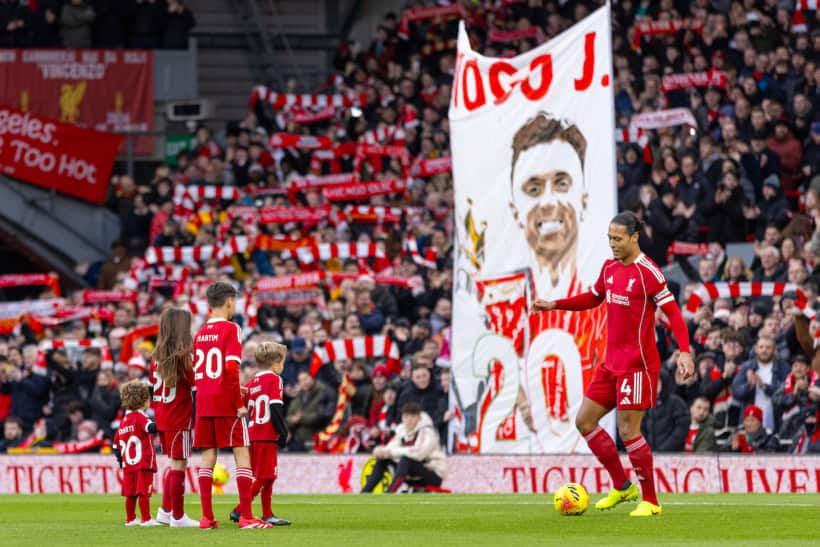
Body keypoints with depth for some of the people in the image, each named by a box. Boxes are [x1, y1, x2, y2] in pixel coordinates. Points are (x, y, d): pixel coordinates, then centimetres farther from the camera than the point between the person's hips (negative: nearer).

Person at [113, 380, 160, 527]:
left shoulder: (123, 421, 13)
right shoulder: (140, 417, -8)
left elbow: (116, 445, 17)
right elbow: (150, 427, -31)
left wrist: (121, 461, 24)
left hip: (128, 465, 7)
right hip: (144, 463, -7)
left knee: (130, 493, 12)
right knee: (144, 492, -5)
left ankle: (130, 519, 19)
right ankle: (146, 519, -5)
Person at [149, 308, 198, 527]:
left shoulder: (157, 356, 8)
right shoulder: (183, 357, -14)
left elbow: (152, 389, 13)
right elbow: (196, 386, -13)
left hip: (161, 417, 8)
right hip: (179, 419, -8)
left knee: (174, 463, 20)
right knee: (179, 465, -1)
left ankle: (165, 510, 22)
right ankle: (178, 517, 3)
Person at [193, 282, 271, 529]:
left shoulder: (200, 333, 12)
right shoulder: (230, 329, -8)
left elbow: (196, 372, 15)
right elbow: (231, 367, -17)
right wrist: (239, 403, -13)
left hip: (203, 401, 6)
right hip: (226, 401, -6)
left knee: (208, 455, 7)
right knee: (242, 453, -3)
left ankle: (207, 516, 5)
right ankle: (246, 516, -10)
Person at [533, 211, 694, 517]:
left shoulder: (647, 272, -15)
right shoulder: (609, 268, 9)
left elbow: (672, 312, -17)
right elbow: (594, 298, 28)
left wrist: (685, 352, -28)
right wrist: (555, 305, 19)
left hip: (638, 363, -9)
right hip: (612, 363, 9)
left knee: (628, 430, -11)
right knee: (584, 422, 9)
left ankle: (650, 501, 2)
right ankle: (622, 486, 20)